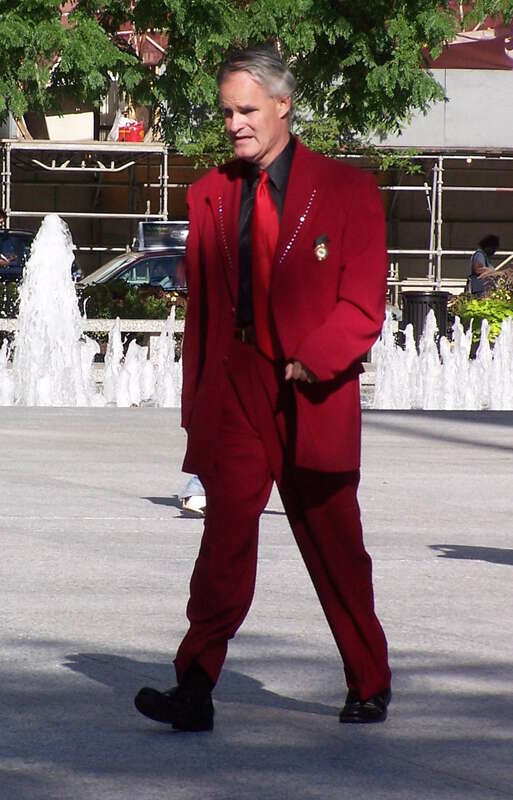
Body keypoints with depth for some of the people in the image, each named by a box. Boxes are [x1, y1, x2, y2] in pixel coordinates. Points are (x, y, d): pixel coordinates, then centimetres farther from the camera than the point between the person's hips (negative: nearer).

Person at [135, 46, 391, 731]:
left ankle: (370, 687, 26)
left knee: (335, 549, 10)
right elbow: (200, 307, 13)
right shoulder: (210, 196, 10)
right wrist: (195, 401, 10)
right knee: (225, 535, -13)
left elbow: (364, 305, -4)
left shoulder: (348, 192, 0)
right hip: (234, 393, 1)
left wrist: (314, 361, -18)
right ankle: (195, 692, -18)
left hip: (314, 398, -1)